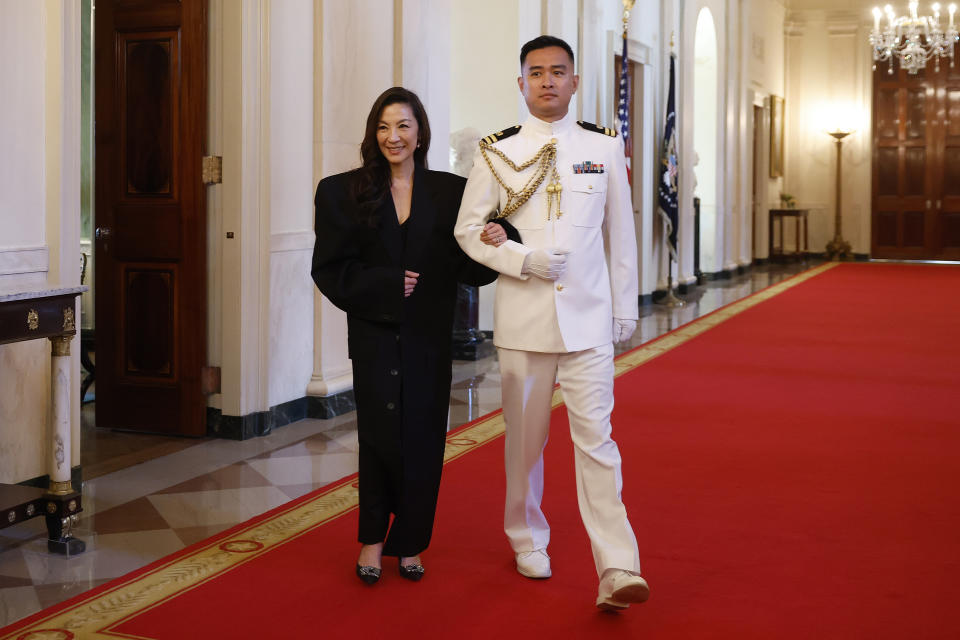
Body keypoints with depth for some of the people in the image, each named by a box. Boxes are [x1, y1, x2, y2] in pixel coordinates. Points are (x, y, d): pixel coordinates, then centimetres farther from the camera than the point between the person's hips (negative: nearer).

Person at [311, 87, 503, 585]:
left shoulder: (449, 193, 5)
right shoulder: (343, 193, 1)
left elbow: (468, 268, 2)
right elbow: (330, 269, -2)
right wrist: (387, 284, -13)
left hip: (428, 338, 2)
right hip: (374, 334, -1)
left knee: (423, 437, 5)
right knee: (381, 435, -4)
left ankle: (409, 543, 21)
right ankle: (373, 538, 16)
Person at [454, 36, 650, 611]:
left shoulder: (605, 147, 6)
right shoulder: (498, 153, 3)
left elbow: (621, 232, 10)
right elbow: (468, 230, 3)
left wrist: (625, 306, 9)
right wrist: (522, 260, -12)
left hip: (589, 318, 0)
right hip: (523, 319, 1)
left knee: (596, 439, -6)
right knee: (525, 438, 10)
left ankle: (618, 572, -9)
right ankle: (528, 540, 31)